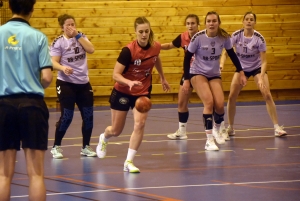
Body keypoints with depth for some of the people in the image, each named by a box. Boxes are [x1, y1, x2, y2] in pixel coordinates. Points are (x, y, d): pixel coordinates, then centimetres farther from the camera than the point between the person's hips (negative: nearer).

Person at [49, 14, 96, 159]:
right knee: (66, 116, -8)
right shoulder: (58, 42, -8)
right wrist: (63, 68, -33)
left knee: (88, 115, 4)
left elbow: (91, 50, -10)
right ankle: (56, 147, 7)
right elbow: (54, 62, -13)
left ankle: (86, 147, 19)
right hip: (66, 83, -5)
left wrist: (78, 36, -14)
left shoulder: (81, 37, 6)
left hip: (83, 83, 5)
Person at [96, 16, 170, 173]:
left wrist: (162, 78, 26)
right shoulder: (128, 50, -26)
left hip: (143, 92, 3)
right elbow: (116, 74, -25)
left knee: (140, 124, -18)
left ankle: (129, 162, -8)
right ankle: (103, 138, 48)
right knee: (116, 131, 10)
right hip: (122, 92, -3)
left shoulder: (155, 47, -11)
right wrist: (130, 82, -43)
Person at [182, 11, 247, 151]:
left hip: (214, 75, 3)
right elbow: (187, 58, -12)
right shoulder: (198, 38, -20)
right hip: (198, 73, -3)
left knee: (219, 104, -13)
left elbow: (232, 54, 4)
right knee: (209, 102, -22)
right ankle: (209, 140, -15)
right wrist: (186, 80, -14)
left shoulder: (224, 37, -12)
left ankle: (218, 128, 22)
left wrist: (241, 73, 2)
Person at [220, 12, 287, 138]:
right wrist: (221, 64, -33)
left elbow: (264, 61, -19)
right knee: (231, 97, -6)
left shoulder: (259, 38, -21)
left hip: (257, 67, -2)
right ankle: (230, 128, 10)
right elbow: (226, 53, -13)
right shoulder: (236, 36, -16)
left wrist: (261, 78, -32)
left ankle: (277, 127, -12)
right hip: (241, 68, 2)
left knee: (267, 95, -17)